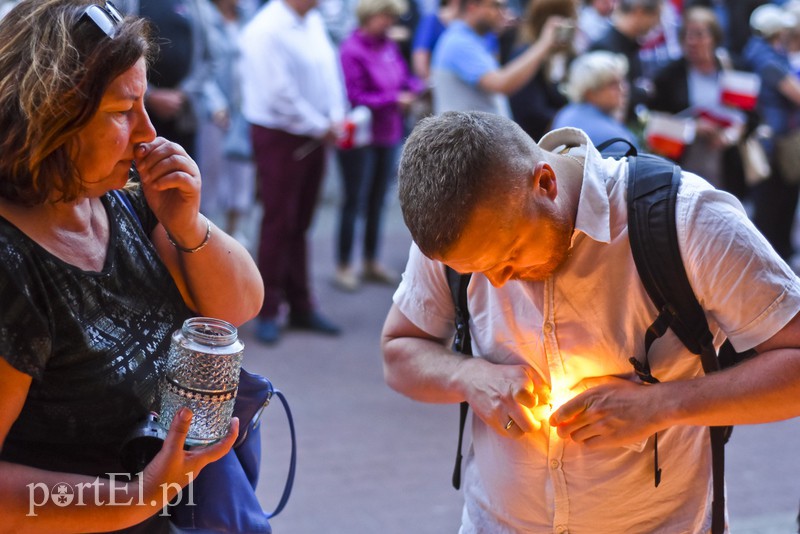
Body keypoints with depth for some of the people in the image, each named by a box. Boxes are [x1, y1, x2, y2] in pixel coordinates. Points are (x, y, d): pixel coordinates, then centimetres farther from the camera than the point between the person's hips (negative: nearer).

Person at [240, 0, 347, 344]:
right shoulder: (266, 30, -18)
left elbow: (330, 67, 10)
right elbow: (280, 93, -21)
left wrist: (336, 118, -3)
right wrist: (321, 127, -13)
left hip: (314, 136, 7)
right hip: (280, 137, -7)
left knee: (300, 224, 14)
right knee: (279, 223, -1)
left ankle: (300, 307, 23)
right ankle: (268, 312, 11)